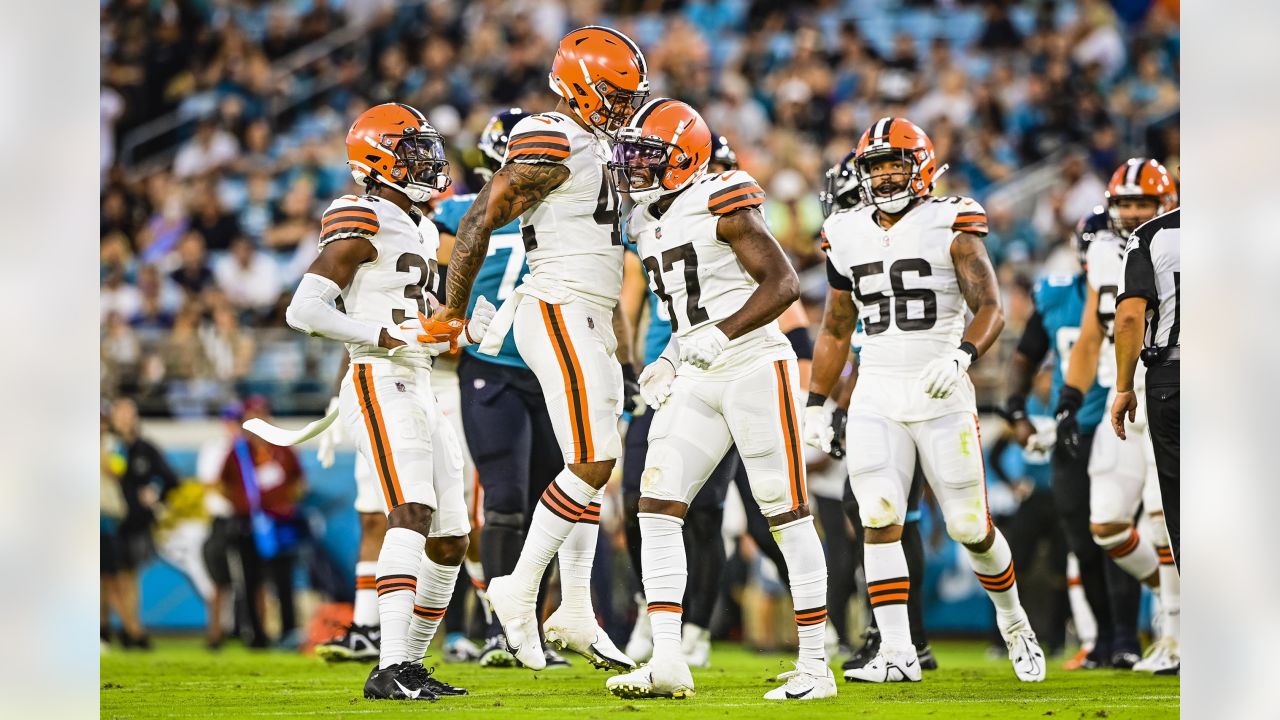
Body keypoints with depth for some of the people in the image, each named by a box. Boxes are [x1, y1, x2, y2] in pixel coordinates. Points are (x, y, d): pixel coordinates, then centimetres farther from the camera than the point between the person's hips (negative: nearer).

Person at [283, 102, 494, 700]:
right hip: (380, 386, -10)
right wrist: (388, 336, -18)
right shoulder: (363, 225, -7)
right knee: (413, 513, -27)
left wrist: (463, 333, 8)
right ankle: (390, 668, -37)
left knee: (451, 540, 8)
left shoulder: (417, 231, 22)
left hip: (418, 392, 10)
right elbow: (303, 310, -15)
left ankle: (410, 666, 17)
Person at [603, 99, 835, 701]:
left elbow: (783, 283, -15)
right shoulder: (648, 222, 13)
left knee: (788, 516, -2)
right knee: (658, 504, -5)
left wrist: (719, 335, -23)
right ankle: (667, 662, -8)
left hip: (756, 366, -8)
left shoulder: (721, 205, -12)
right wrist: (671, 361, 10)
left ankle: (815, 667, 3)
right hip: (698, 381, 8)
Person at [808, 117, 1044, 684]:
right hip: (876, 398, 3)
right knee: (879, 520, -12)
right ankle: (896, 653, -12)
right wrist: (816, 406, 17)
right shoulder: (848, 237, 10)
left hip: (942, 397, -3)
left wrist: (962, 356, -31)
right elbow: (835, 330, 20)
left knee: (970, 527, 2)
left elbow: (991, 309, -13)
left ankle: (1013, 621, 28)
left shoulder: (950, 227, -5)